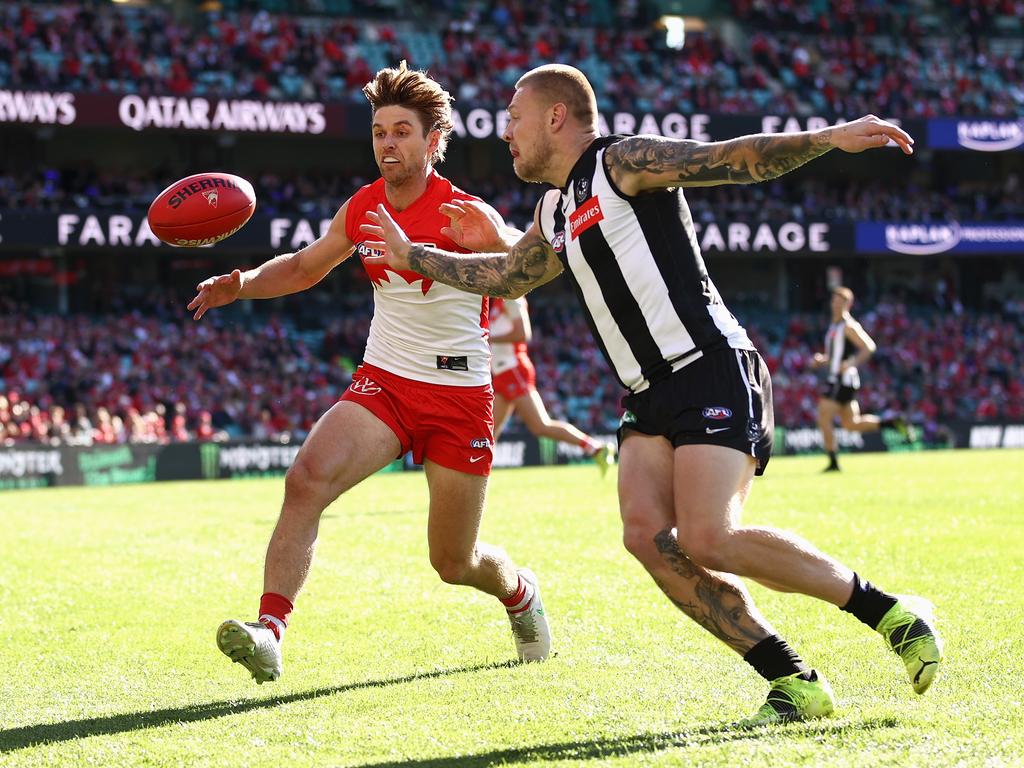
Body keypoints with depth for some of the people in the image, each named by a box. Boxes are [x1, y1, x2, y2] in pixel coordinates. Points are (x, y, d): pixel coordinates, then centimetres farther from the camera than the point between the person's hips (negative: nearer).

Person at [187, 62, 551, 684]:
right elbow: (304, 267, 17)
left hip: (459, 396, -3)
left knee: (455, 564, 7)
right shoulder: (362, 208, 3)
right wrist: (242, 284, -1)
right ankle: (269, 632, -30)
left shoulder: (465, 215, -13)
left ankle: (521, 592, 43)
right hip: (382, 382, 3)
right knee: (307, 478, -27)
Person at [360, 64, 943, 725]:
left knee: (708, 540, -22)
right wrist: (412, 257, 44)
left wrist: (825, 139, -27)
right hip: (652, 398, 8)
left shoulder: (622, 162, -2)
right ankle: (794, 683, -13)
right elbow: (506, 277, 41)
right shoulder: (555, 211, 23)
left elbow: (735, 159, -13)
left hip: (712, 373, -8)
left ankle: (889, 612, -8)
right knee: (648, 535, -14)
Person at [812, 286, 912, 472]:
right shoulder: (833, 326, 19)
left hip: (845, 379, -10)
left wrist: (852, 363, -27)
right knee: (851, 424, 13)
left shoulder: (849, 326, -10)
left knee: (824, 418, -11)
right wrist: (821, 360, 10)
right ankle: (895, 423, 18)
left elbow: (869, 347, -17)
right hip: (834, 379, 10)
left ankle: (833, 462, -6)